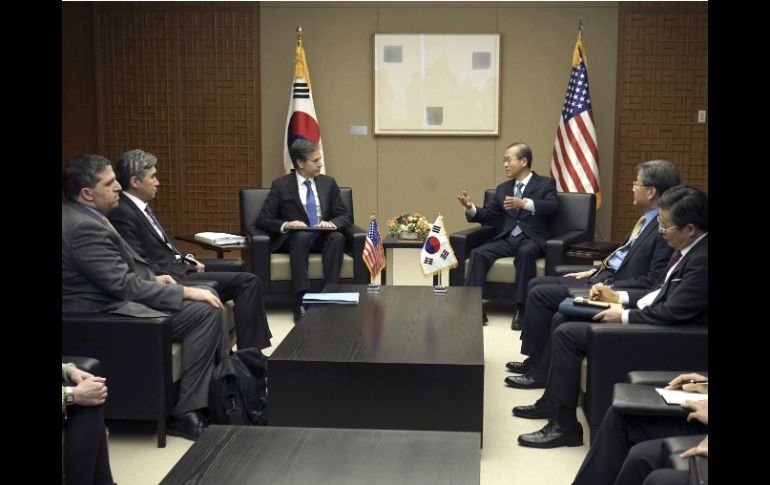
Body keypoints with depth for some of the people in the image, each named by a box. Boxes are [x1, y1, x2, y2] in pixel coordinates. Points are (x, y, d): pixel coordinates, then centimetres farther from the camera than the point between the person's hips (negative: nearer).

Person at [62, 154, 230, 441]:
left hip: (112, 296, 11)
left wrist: (152, 278, 7)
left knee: (207, 297, 8)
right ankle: (185, 413, -13)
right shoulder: (82, 227, -24)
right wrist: (186, 292, -19)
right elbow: (124, 285, -25)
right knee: (204, 311, -19)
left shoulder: (79, 215, 9)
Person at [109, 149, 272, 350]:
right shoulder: (122, 213, -15)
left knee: (247, 281, 6)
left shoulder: (140, 207, 14)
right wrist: (182, 281, -17)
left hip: (177, 269, 10)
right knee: (247, 281, -13)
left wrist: (186, 259, 6)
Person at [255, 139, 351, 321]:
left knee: (338, 237, -31)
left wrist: (332, 223, -15)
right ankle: (301, 302, -44)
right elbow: (262, 220, -4)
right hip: (294, 239, -3)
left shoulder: (328, 183, 10)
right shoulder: (281, 185, 0)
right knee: (301, 236, -37)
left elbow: (345, 216, 8)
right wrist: (285, 225, -24)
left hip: (323, 238, 3)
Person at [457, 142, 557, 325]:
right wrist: (471, 208, -4)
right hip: (507, 239, 4)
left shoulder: (545, 184, 5)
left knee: (525, 252, -38)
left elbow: (552, 206, -14)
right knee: (478, 253, -22)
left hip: (532, 239, -4)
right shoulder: (503, 189, 21)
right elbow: (487, 215, 19)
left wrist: (525, 203, -31)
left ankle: (521, 308, -31)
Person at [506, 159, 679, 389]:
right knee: (536, 284, 10)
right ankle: (537, 359, 16)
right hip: (604, 277, 10)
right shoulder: (648, 219, 10)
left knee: (540, 294, -11)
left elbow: (653, 281, -22)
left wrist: (610, 289, -21)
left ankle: (539, 371, 2)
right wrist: (593, 272, 13)